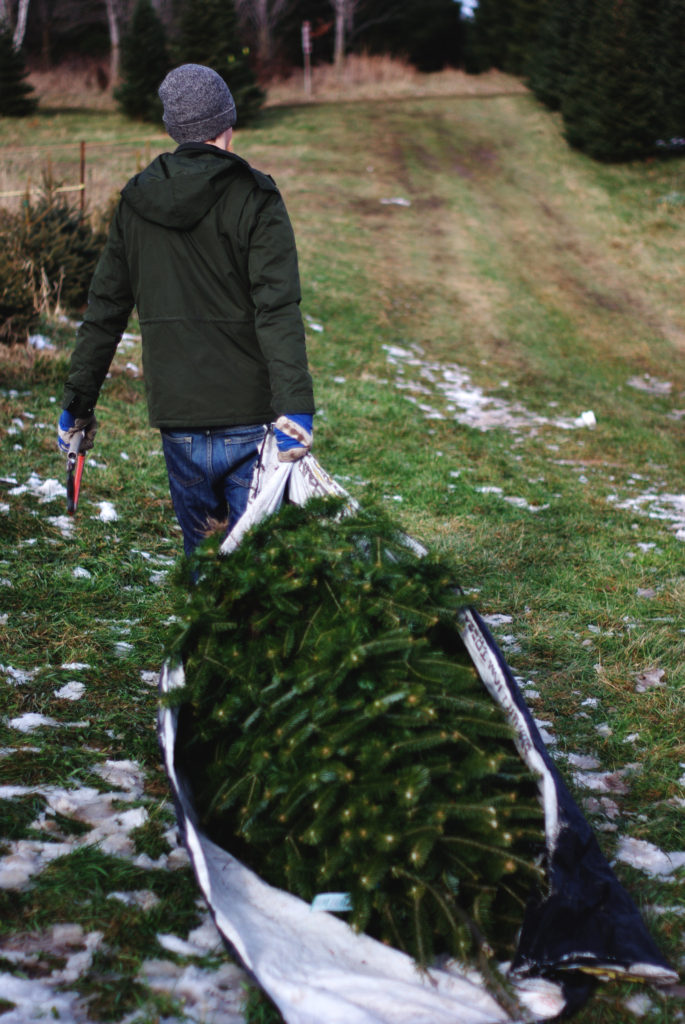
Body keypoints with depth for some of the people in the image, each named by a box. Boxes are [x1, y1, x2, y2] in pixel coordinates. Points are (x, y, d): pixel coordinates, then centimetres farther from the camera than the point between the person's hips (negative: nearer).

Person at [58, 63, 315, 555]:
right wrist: (295, 406, -22)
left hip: (178, 425, 4)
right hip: (249, 421, -3)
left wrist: (77, 403, 17)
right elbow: (278, 310, -16)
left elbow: (104, 311, 11)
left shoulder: (135, 202, 8)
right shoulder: (255, 198, -5)